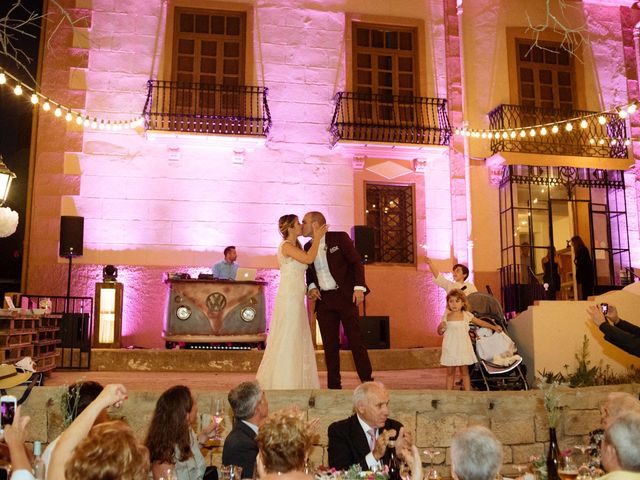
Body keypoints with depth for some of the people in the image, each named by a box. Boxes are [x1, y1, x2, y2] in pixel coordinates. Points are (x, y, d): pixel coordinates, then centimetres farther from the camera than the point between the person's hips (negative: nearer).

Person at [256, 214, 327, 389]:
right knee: (287, 341, -4)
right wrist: (317, 238, -12)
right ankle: (284, 383, 3)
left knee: (298, 342, 12)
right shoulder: (286, 246, -11)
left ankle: (296, 382, 19)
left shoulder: (295, 247, 18)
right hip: (289, 300, -9)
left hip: (297, 300, 9)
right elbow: (309, 258, -22)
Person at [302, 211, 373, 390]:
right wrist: (311, 287, 2)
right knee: (330, 344, 6)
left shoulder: (339, 238, -4)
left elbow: (356, 262, -6)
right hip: (323, 300, 5)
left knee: (355, 340, -3)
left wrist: (359, 287, -16)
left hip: (345, 296, -5)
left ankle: (367, 382, 6)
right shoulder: (308, 246, 12)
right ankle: (334, 385, 14)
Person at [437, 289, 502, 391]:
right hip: (450, 349, 1)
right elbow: (440, 333, 9)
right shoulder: (446, 316, 1)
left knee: (464, 372, 6)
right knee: (450, 373, 7)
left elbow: (480, 322, 12)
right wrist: (441, 327, -13)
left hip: (463, 348, -1)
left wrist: (493, 327, 13)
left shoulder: (466, 315, 0)